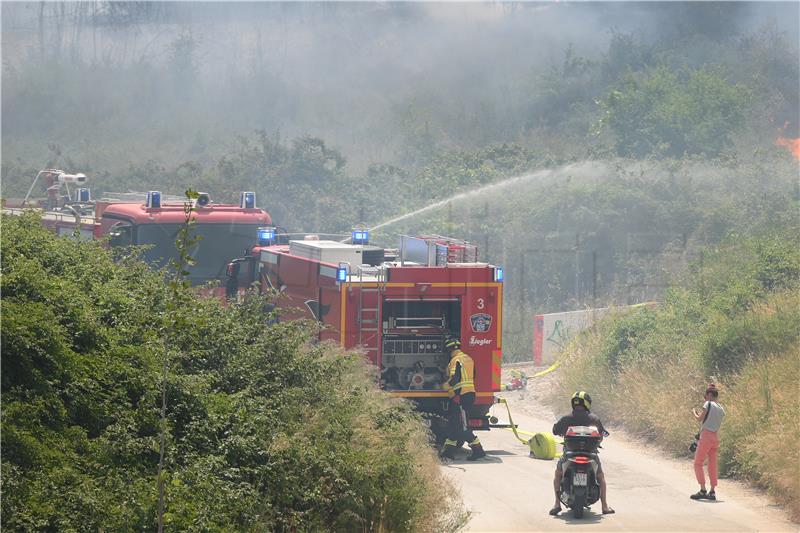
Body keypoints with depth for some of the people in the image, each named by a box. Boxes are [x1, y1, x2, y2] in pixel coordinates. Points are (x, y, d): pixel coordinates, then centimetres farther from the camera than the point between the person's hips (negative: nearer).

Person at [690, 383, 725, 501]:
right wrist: (701, 414, 28)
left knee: (698, 463, -2)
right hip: (716, 437, 7)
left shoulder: (708, 404, -5)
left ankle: (703, 490, -11)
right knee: (712, 465, 9)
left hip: (706, 436, -7)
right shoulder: (721, 409, 15)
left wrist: (694, 412, 14)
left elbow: (699, 419, -5)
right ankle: (712, 492, 5)